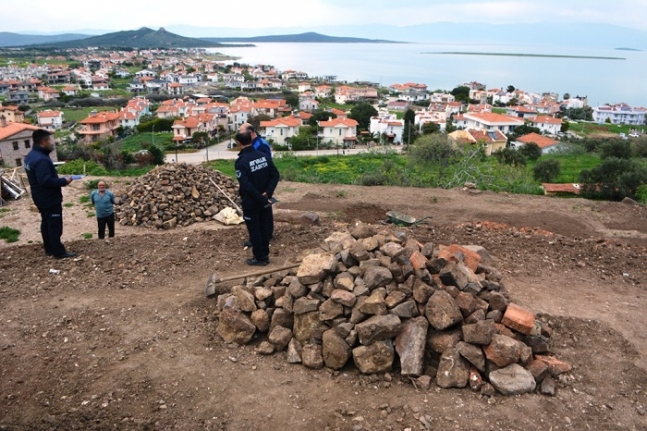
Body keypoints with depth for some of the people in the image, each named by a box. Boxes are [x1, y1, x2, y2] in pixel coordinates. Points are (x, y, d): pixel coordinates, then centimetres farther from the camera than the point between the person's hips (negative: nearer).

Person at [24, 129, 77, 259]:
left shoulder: (31, 156, 9)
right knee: (55, 225, -2)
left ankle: (50, 249, 29)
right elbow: (46, 180, -31)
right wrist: (63, 181, -20)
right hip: (50, 199, -11)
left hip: (41, 198, 11)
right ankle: (59, 252, 5)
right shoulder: (41, 159, -26)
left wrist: (59, 179, 9)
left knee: (46, 223, 19)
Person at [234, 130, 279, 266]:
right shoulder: (264, 156, -1)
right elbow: (275, 175, -3)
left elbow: (246, 185, -24)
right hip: (263, 200, 6)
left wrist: (262, 199, -19)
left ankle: (259, 258, 14)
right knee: (263, 227, 16)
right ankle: (265, 255, 26)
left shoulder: (241, 162, -19)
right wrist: (267, 193, -9)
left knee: (254, 230, 6)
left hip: (250, 202, -6)